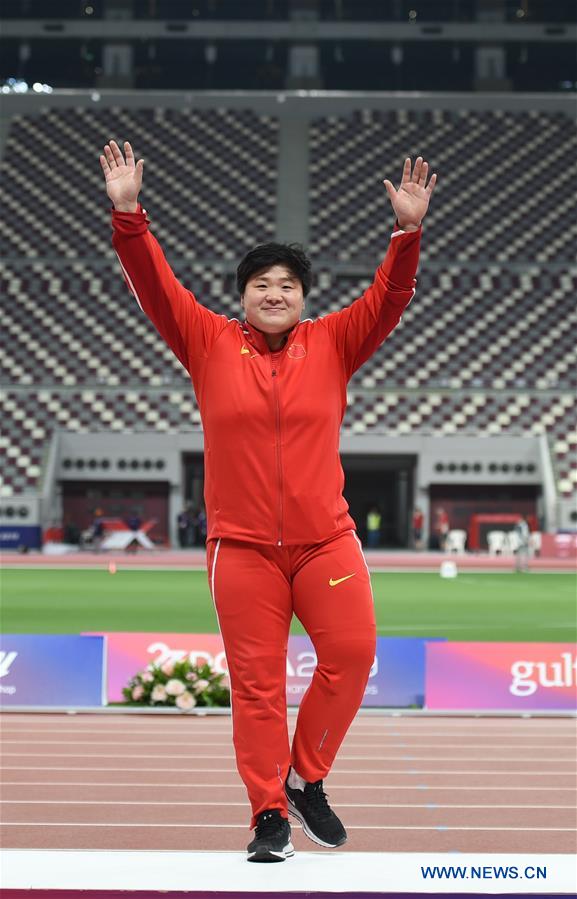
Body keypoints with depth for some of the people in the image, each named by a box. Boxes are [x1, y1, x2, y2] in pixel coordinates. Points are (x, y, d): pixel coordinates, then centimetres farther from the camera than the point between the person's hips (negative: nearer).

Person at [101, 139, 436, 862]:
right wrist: (128, 214, -12)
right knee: (256, 680, 1)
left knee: (351, 652, -8)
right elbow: (155, 287, -2)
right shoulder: (210, 343, 4)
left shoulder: (332, 344, 7)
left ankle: (306, 778, 13)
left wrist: (407, 232, -14)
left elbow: (388, 300, -1)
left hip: (326, 539, 1)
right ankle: (268, 813, 10)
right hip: (242, 546, -1)